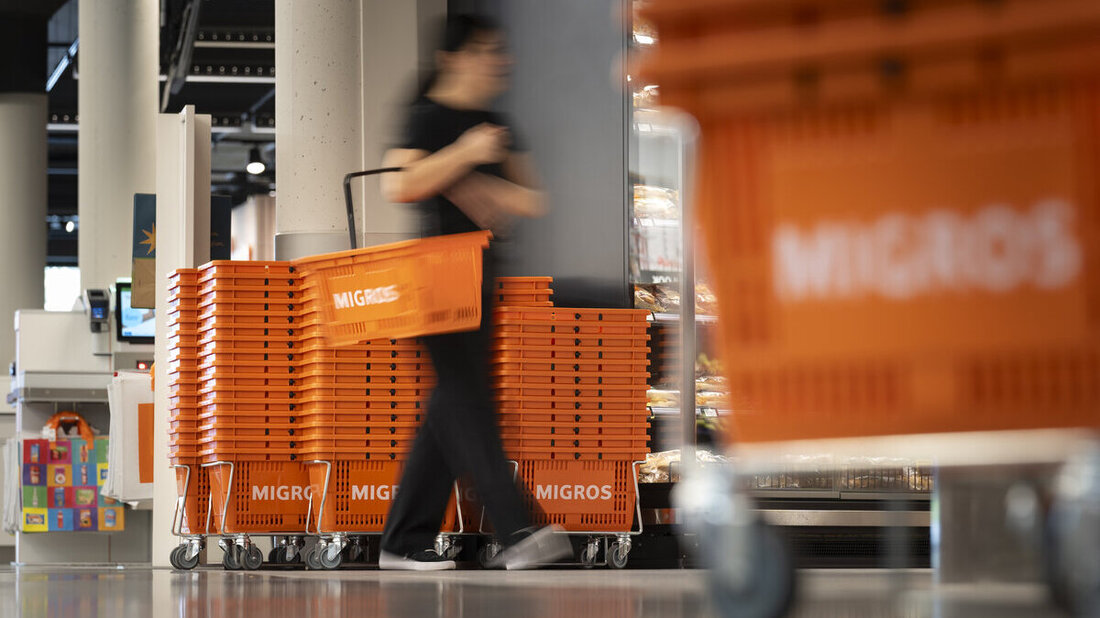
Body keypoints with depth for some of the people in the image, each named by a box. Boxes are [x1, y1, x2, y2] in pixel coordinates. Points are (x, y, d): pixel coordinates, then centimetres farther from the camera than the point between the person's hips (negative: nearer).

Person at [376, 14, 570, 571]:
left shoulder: (493, 124, 17)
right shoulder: (428, 117, -6)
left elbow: (534, 200, 15)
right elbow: (397, 187, -19)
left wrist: (503, 196, -7)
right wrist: (465, 154, -20)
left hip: (478, 273, 9)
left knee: (453, 403, 6)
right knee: (466, 398, -14)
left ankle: (404, 541, 11)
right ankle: (515, 532, -22)